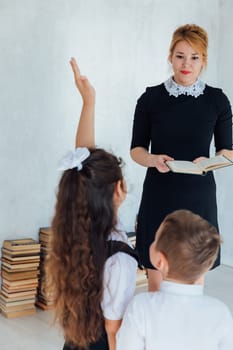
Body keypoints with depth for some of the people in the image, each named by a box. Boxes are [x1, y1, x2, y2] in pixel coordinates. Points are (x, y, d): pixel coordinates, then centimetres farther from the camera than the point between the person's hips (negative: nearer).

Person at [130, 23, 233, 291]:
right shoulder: (151, 98, -1)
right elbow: (137, 149, 3)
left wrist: (208, 162, -16)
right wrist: (154, 160, -18)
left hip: (198, 197, 1)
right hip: (159, 197, 0)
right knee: (156, 282, 5)